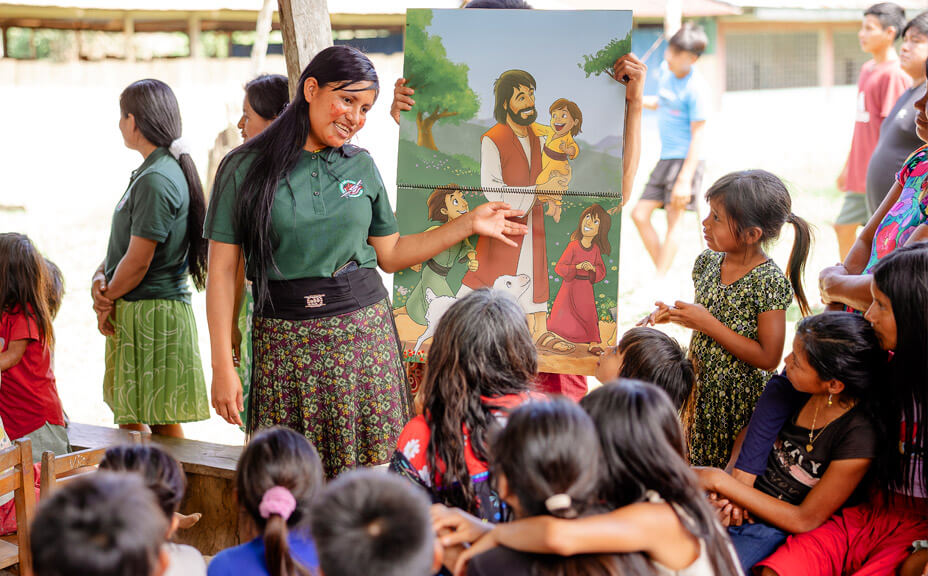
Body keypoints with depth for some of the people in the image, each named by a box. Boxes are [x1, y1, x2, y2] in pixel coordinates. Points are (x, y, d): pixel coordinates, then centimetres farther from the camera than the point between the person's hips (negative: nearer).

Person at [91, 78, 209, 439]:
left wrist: (108, 300, -4)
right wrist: (101, 277, -1)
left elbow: (138, 261, -19)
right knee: (129, 420, 17)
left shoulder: (156, 180, -19)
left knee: (162, 423, -4)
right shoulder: (151, 171, 14)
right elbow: (126, 241, 16)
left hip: (151, 313, -10)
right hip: (135, 313, 10)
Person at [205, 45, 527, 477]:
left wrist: (469, 225, 12)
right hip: (285, 340, -2)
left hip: (363, 333, 3)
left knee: (371, 478, -1)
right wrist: (222, 366, -8)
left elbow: (390, 254, 16)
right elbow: (222, 271, -3)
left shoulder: (362, 167, 10)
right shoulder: (245, 168, -1)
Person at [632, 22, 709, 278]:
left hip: (686, 159, -9)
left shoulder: (695, 88, -16)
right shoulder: (666, 70, 8)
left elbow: (698, 135, -17)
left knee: (674, 218, -12)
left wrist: (685, 179, -22)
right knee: (639, 214, 4)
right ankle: (661, 272, 11)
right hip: (666, 158, 9)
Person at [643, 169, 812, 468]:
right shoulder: (708, 262, 0)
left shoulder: (769, 281, -20)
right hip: (700, 387, 6)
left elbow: (768, 358, -21)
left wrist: (708, 324, -23)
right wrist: (673, 314, -4)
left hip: (741, 400, -6)